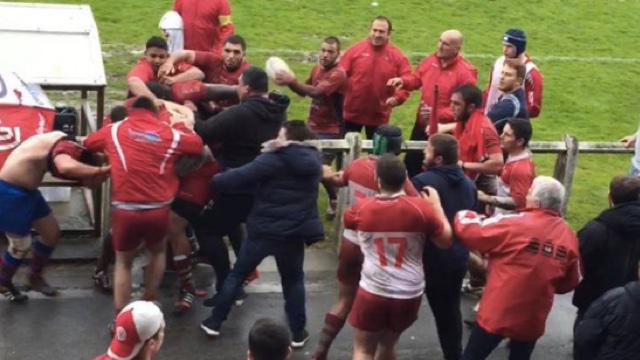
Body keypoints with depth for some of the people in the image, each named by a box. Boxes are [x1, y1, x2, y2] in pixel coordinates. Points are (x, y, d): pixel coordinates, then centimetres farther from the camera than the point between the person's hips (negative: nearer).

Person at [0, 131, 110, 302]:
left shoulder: (62, 141, 4)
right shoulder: (66, 148, -26)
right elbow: (66, 168, -48)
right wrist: (101, 170, -43)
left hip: (27, 190, 9)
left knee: (52, 233, 15)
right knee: (22, 245, 7)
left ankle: (34, 278, 34)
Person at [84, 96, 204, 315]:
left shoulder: (114, 130, 8)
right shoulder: (170, 133, 7)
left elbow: (88, 143, 23)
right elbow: (198, 145, 18)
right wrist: (180, 125, 30)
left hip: (124, 210, 0)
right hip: (158, 210, 1)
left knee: (124, 261, 20)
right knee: (158, 252, 30)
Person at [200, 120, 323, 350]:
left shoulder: (273, 160, -14)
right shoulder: (313, 161, 1)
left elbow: (240, 177, -16)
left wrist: (214, 181, -1)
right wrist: (279, 149, 4)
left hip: (263, 230, -3)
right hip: (293, 234, 3)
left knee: (237, 275, 15)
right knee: (293, 281, 20)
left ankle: (215, 322, 21)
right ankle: (298, 333, 16)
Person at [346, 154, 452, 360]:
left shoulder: (360, 210, -7)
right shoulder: (422, 207, -11)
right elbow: (446, 241, 0)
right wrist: (436, 205, 9)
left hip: (373, 292, -2)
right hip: (410, 294, 2)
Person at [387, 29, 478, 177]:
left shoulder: (465, 72, -20)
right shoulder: (430, 60, 0)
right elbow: (416, 79, 15)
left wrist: (440, 114, -29)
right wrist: (403, 81, -7)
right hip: (422, 124, 7)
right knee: (411, 163, 18)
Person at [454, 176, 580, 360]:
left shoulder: (515, 224, -18)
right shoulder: (569, 236, -4)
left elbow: (468, 230, -10)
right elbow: (570, 283, 6)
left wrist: (464, 214, 11)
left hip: (498, 313, -4)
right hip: (533, 319, 4)